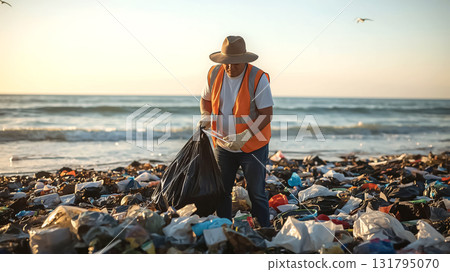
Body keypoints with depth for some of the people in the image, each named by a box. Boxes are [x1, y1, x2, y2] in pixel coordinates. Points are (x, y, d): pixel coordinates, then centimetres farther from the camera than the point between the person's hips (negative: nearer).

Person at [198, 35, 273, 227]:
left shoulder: (258, 78, -18)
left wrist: (244, 137, -28)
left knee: (256, 193, 5)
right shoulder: (214, 74, -3)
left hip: (253, 146, -4)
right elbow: (205, 99, 13)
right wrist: (206, 116, -9)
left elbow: (266, 115, -18)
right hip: (223, 145, 5)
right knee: (221, 191, 12)